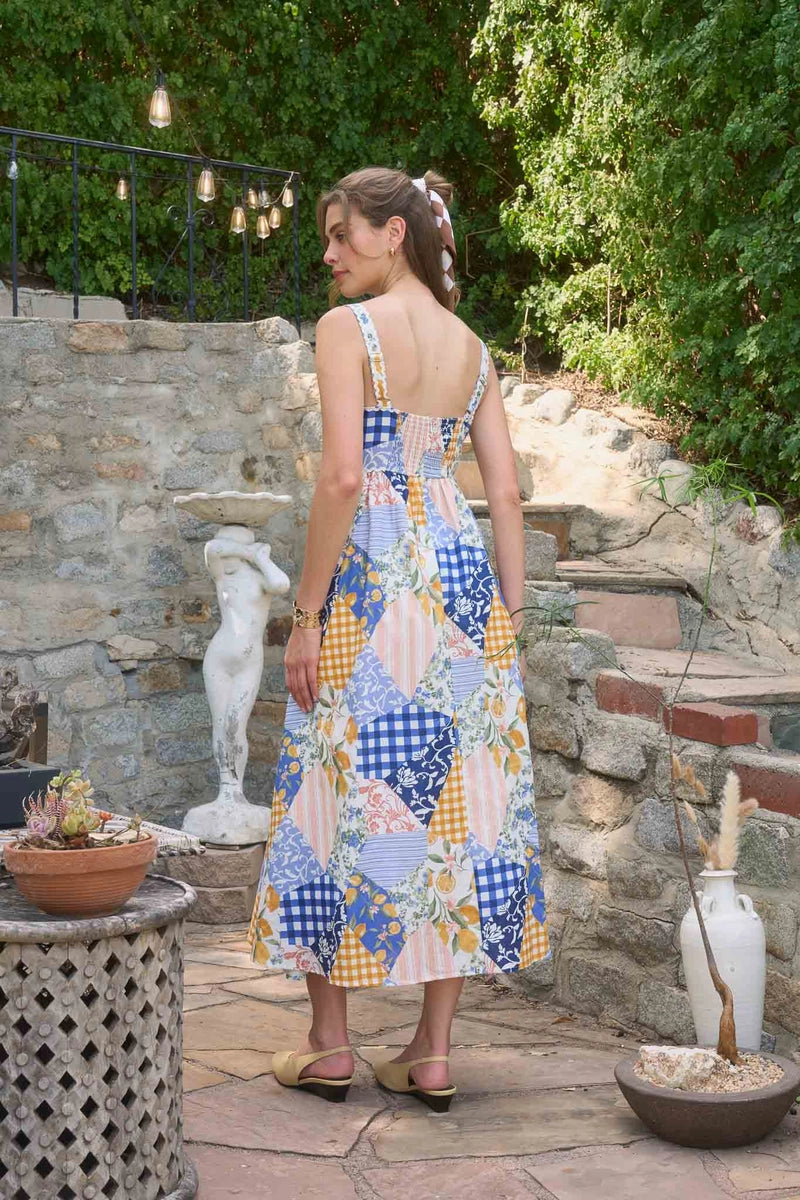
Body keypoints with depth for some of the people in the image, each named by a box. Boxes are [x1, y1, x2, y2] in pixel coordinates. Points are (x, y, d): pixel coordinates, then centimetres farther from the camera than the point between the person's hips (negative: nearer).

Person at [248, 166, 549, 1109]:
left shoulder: (349, 328, -6)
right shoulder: (472, 348, 13)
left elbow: (342, 476, -15)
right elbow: (507, 492, 9)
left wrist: (306, 612, -11)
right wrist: (512, 616, 13)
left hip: (371, 576, -6)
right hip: (463, 573, 6)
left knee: (349, 790, 5)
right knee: (460, 793, 7)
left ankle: (329, 1047, 15)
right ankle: (434, 1052, 13)